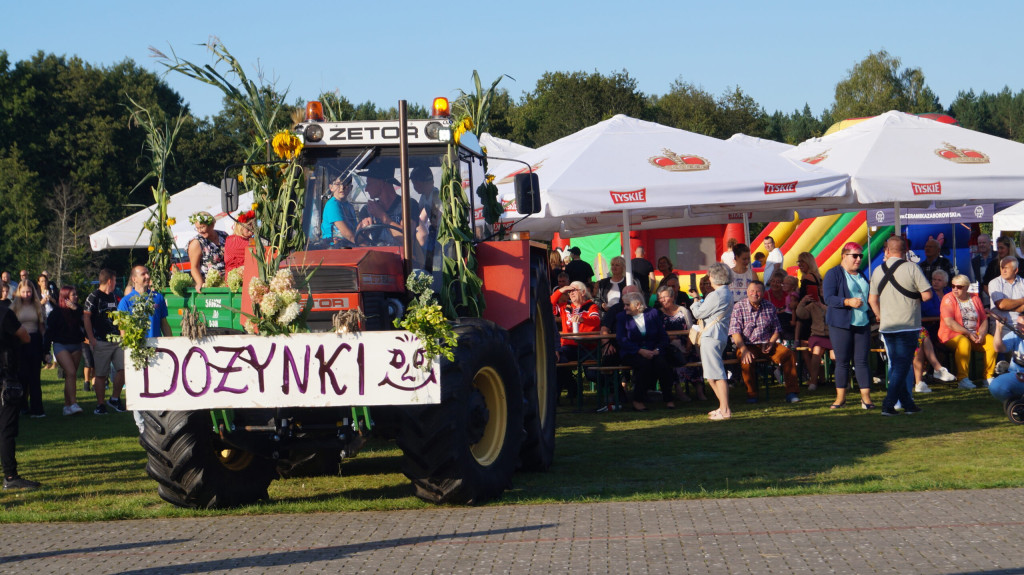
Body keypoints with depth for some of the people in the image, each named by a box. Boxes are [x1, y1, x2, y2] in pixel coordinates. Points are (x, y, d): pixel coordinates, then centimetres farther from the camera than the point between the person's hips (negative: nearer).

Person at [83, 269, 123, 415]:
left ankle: (115, 398, 12)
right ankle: (101, 405, 3)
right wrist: (91, 338, -13)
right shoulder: (94, 297, -5)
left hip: (117, 341, 7)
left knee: (123, 369, -3)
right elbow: (86, 317, -8)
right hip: (101, 341, -7)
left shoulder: (113, 297, 18)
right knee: (100, 374, -3)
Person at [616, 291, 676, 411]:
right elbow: (621, 340, -4)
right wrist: (640, 351, -17)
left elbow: (663, 336, 9)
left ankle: (668, 399, -22)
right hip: (632, 354, -1)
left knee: (661, 362, -31)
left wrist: (657, 349, -11)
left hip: (653, 351, 1)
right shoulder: (622, 317, 8)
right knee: (645, 363, -34)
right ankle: (638, 400, -26)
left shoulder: (653, 313, 11)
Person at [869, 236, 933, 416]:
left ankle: (907, 403, 16)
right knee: (902, 366, -2)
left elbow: (872, 299, 11)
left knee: (895, 365, 14)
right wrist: (915, 298, 10)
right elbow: (927, 295, -11)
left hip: (886, 326, 5)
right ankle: (888, 405, -10)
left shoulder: (878, 271, 5)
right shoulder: (911, 269, -9)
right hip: (908, 326, -5)